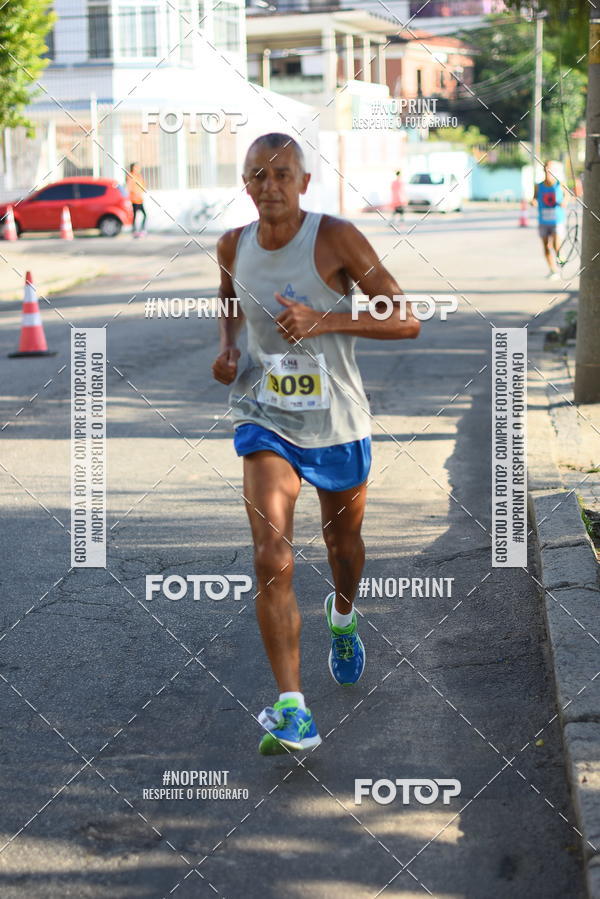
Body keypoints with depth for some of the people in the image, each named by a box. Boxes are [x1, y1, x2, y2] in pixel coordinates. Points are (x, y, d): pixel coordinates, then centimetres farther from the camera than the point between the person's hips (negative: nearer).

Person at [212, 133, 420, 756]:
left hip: (337, 423, -1)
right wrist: (226, 347, 0)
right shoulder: (233, 246, -2)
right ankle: (291, 710, -16)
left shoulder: (336, 238, -15)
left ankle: (342, 618, 57)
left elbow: (407, 321, -15)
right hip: (266, 422, 1)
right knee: (272, 559, -17)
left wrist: (325, 320, -26)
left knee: (343, 547, 21)